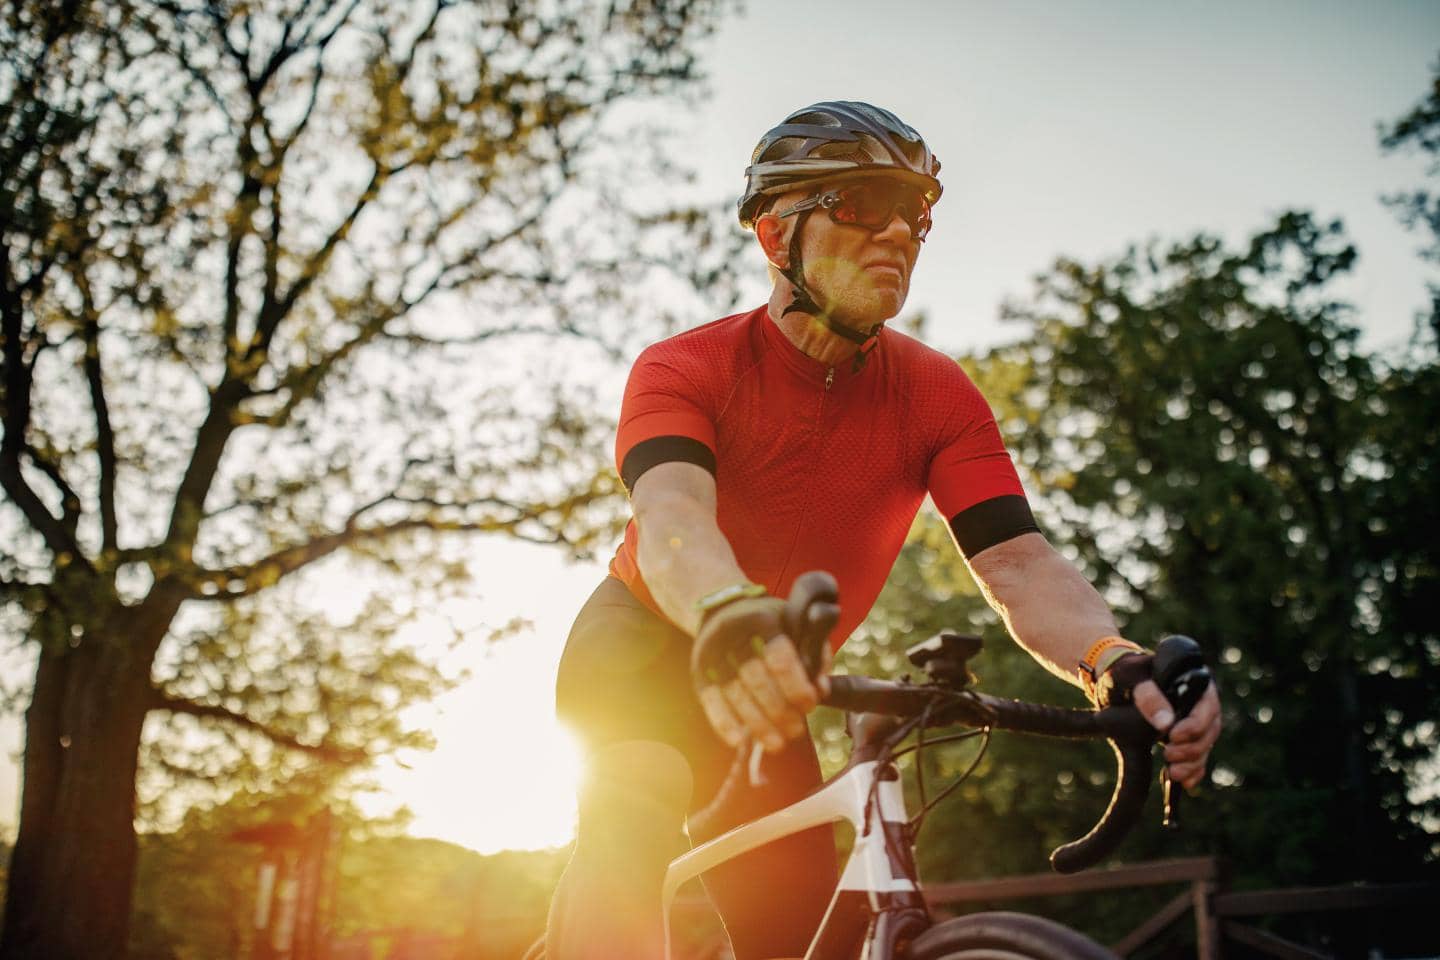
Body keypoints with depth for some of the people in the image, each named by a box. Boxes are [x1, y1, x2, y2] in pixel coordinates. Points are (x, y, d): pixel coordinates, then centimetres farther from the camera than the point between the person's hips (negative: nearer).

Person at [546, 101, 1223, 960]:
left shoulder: (938, 396, -13)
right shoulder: (685, 370, -21)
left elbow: (1017, 563, -24)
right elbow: (672, 520, -41)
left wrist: (1116, 664, -46)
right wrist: (729, 616, -64)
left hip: (774, 691, 4)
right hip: (647, 642, -4)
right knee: (635, 803, -34)